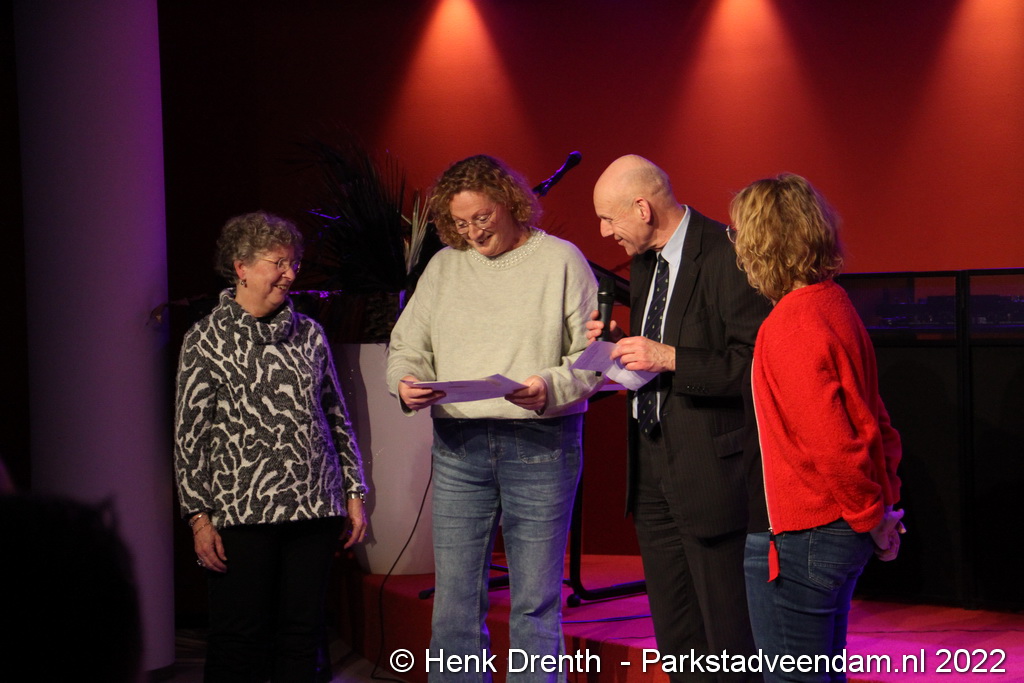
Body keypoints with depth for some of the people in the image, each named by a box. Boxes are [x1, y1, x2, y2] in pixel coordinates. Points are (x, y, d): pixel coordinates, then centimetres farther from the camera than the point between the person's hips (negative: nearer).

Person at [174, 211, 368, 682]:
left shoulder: (308, 334, 11)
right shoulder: (206, 340, 1)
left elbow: (337, 418, 15)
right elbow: (188, 435, -1)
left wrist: (354, 492, 11)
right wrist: (199, 517, -6)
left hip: (315, 507, 4)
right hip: (242, 513, -4)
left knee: (303, 631, 6)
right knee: (239, 638, -1)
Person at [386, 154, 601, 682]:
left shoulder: (560, 260, 3)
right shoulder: (443, 267, 14)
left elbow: (592, 354, -1)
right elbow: (407, 346, 16)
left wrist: (550, 389, -19)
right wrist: (407, 383, -6)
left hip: (540, 444, -3)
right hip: (458, 445, 3)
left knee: (535, 603, 0)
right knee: (454, 599, 2)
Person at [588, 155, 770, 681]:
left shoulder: (726, 257, -16)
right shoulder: (644, 263, 13)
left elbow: (755, 366, -21)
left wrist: (669, 358, -24)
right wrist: (621, 344, 4)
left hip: (711, 468, -9)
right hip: (652, 469, 9)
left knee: (730, 638, -3)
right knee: (675, 637, 15)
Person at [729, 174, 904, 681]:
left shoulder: (790, 328, -20)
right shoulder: (834, 303, 9)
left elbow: (831, 444, -23)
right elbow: (870, 416, 16)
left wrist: (872, 518, -11)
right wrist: (885, 502, 17)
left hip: (802, 536, -10)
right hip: (842, 527, 10)